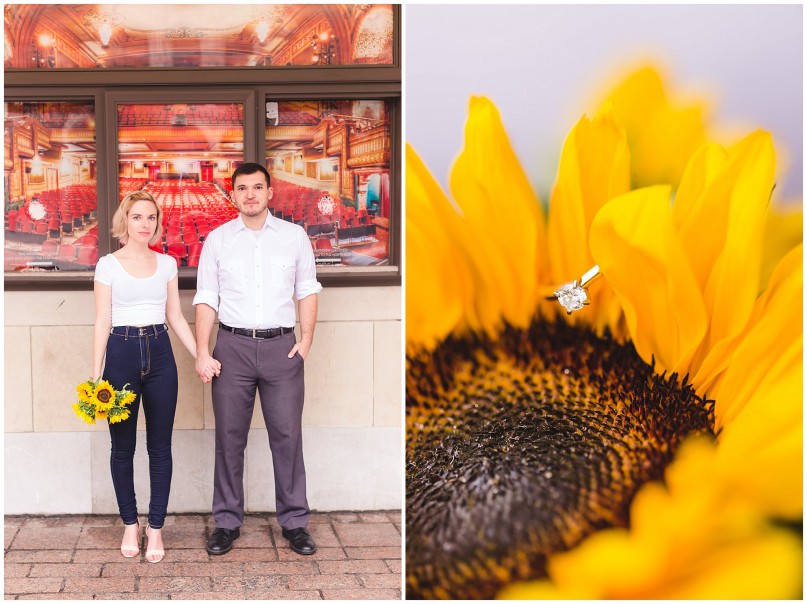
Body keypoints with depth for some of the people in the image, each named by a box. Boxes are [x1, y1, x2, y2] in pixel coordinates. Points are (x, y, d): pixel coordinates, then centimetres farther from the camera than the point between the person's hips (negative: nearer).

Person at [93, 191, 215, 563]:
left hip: (160, 353, 2)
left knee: (160, 446, 3)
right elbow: (102, 321, -1)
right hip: (122, 352, -2)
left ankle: (156, 528, 11)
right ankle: (130, 524, 20)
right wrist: (96, 375, -7)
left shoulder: (167, 264, 9)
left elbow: (175, 317, 12)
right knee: (123, 446, 5)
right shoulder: (108, 265, 1)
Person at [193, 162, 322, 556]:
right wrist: (202, 353, -3)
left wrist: (306, 341, -1)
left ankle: (294, 522, 11)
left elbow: (307, 291, 10)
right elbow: (206, 299, 5)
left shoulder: (294, 236, 6)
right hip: (233, 346, 0)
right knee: (229, 437, 5)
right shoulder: (218, 240, 5)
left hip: (281, 345, 0)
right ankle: (227, 522, 15)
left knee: (287, 435, 1)